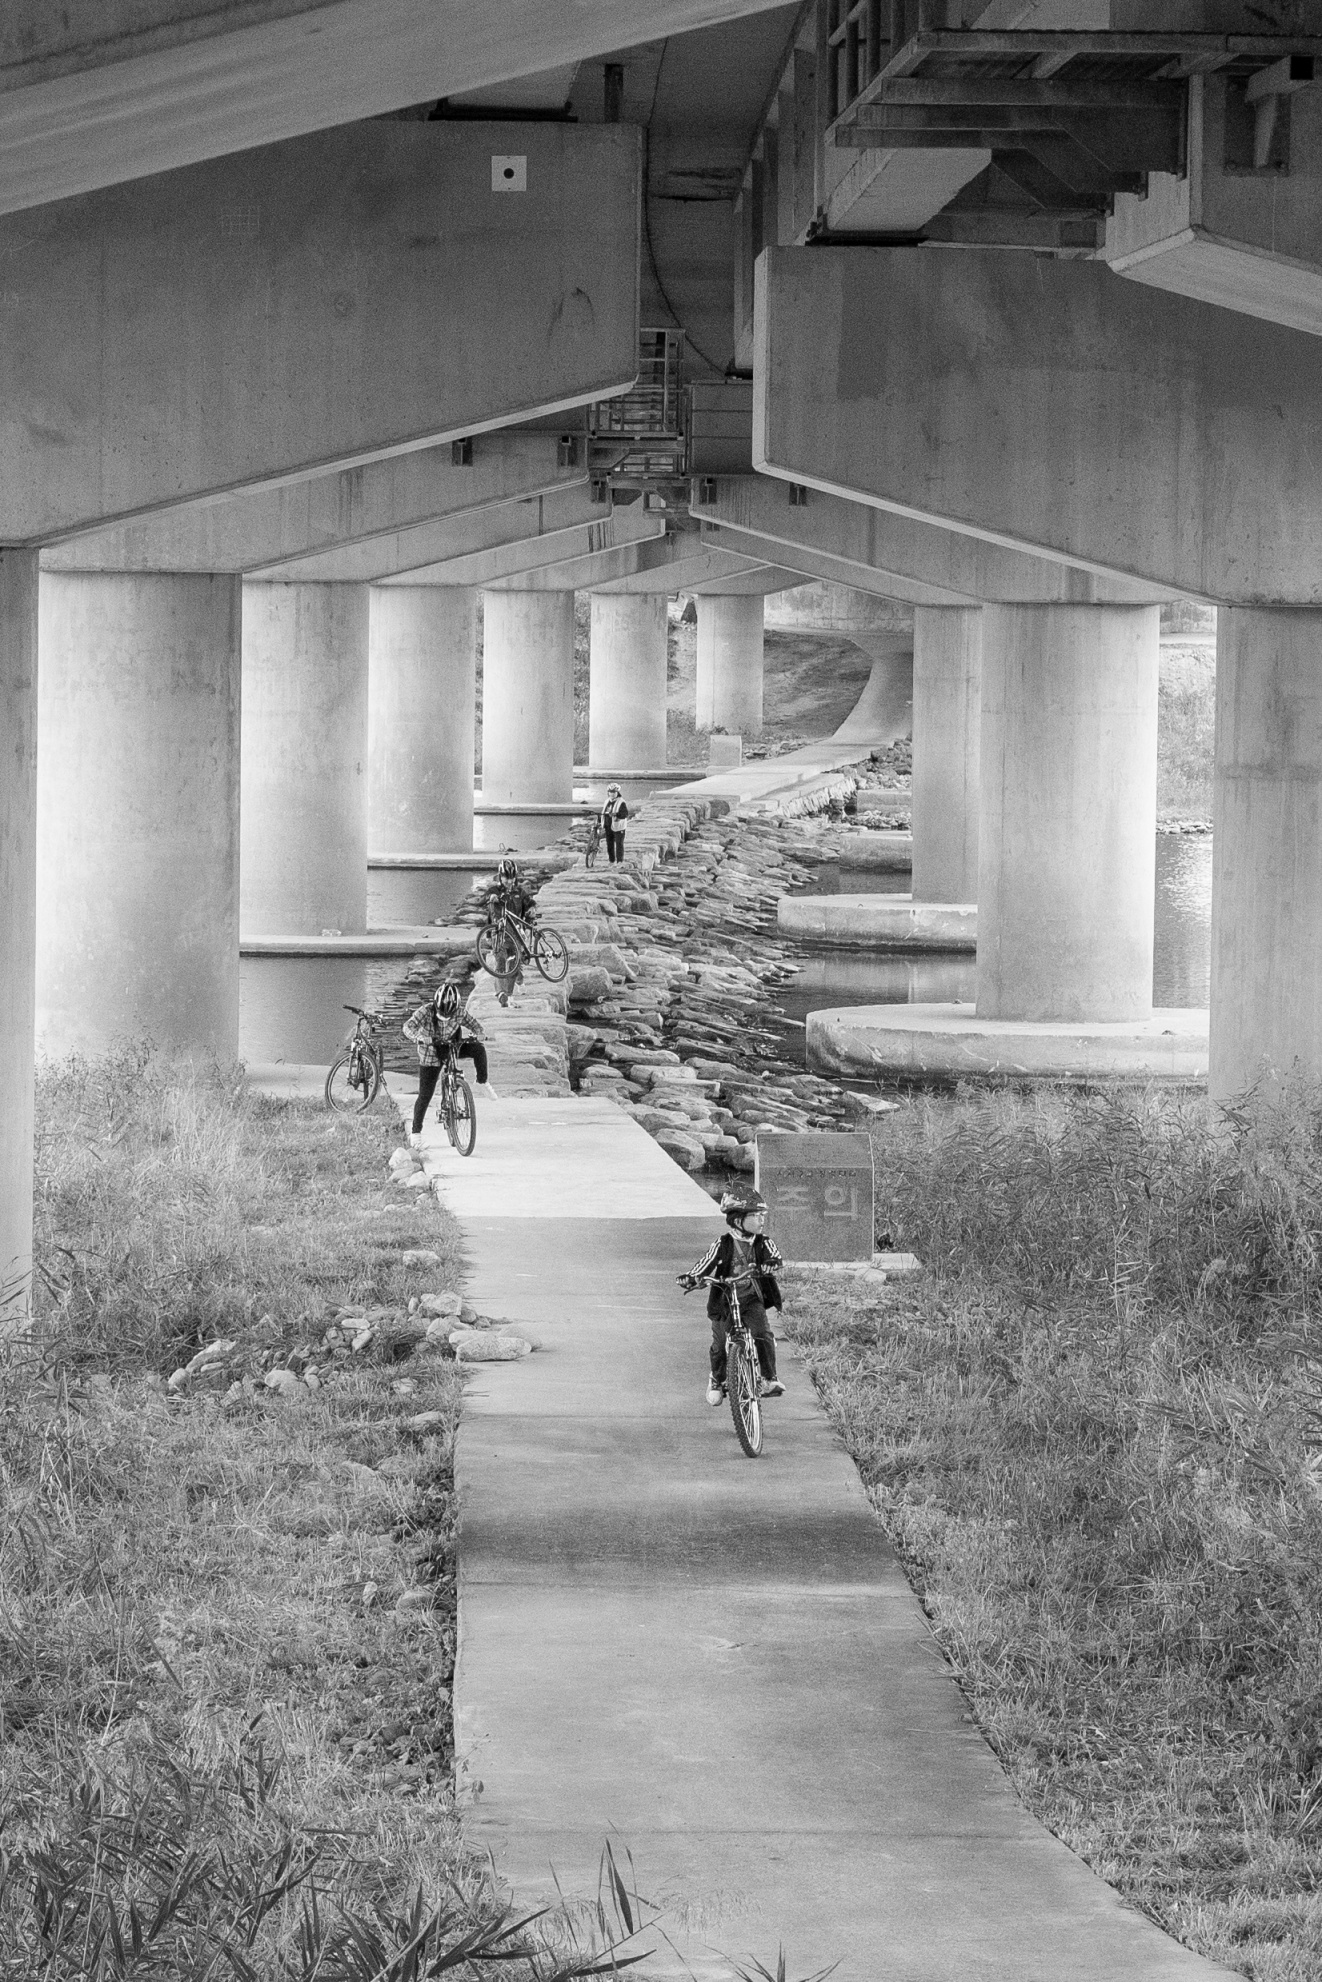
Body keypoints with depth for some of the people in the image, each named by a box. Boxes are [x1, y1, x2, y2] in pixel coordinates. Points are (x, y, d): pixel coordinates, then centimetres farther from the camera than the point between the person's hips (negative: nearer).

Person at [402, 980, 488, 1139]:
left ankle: (482, 1082, -1)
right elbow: (409, 1026, -36)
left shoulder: (459, 1012, -18)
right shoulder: (426, 1011, -26)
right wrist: (419, 1037, -56)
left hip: (452, 1047, 2)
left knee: (479, 1049, -24)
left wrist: (477, 1034, -33)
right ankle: (416, 1131, 11)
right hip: (431, 1054, -2)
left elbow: (474, 1025, -9)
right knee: (425, 1096, -4)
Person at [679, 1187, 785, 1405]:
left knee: (763, 1335, -21)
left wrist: (762, 1267, -39)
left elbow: (777, 1260, -18)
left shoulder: (764, 1244, -1)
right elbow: (706, 1264, -9)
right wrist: (690, 1278, -28)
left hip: (752, 1299, 1)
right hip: (725, 1301, -1)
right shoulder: (722, 1245, -6)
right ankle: (717, 1381, 26)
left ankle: (769, 1379, -6)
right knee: (720, 1345, -2)